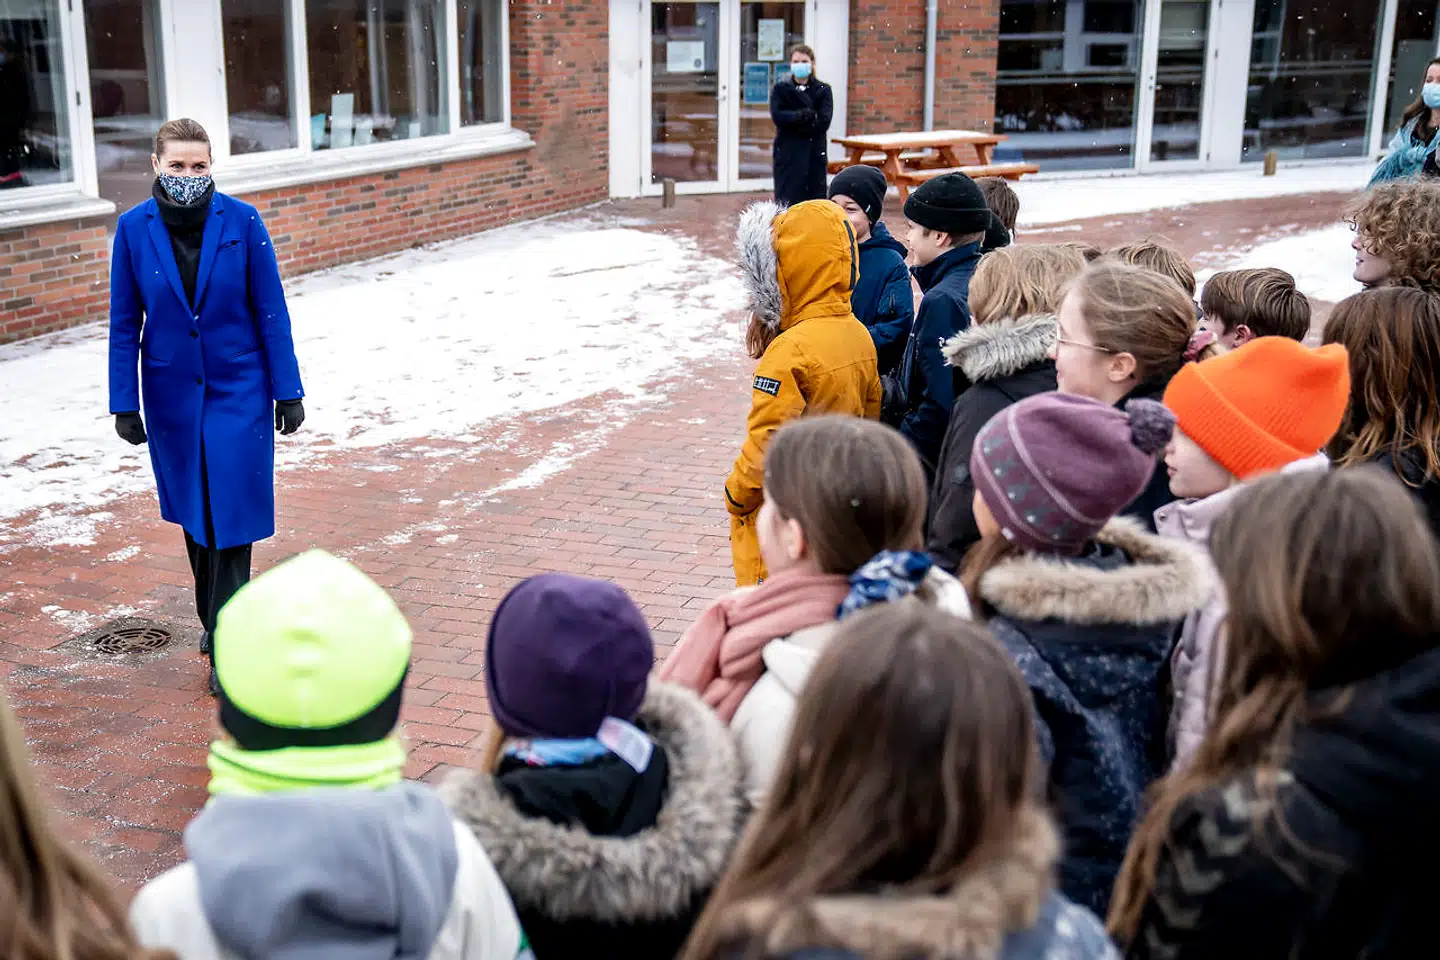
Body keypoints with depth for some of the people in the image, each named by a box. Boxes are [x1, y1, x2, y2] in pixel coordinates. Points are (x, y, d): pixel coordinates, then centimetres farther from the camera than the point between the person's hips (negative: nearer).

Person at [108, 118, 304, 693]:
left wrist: (288, 390, -4)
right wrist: (124, 403, 0)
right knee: (193, 514, 15)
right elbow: (124, 323, 1)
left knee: (230, 513, -4)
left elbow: (271, 311, -4)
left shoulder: (241, 222, -8)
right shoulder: (134, 228, -4)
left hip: (239, 390, -2)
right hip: (172, 393, 2)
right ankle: (217, 619, 34)